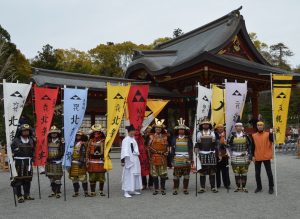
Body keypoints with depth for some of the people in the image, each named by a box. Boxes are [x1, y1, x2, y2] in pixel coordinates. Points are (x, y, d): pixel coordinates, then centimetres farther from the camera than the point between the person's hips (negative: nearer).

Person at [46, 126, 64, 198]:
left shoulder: (61, 142, -3)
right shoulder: (48, 142, 10)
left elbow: (62, 152, -7)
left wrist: (55, 158, -17)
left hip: (57, 162, -4)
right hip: (49, 162, 4)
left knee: (58, 177, -3)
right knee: (51, 177, 9)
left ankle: (58, 192, 4)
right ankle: (53, 191, 19)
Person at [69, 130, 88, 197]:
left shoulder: (83, 144, -4)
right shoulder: (73, 143, 16)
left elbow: (83, 154, -12)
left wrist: (81, 162, -18)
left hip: (80, 163, -7)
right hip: (73, 163, 7)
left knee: (82, 177, -5)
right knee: (74, 178, 9)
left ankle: (86, 192, 4)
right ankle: (76, 192, 18)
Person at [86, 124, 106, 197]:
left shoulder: (103, 141, 3)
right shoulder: (91, 141, 5)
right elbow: (88, 152, 5)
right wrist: (87, 161, 0)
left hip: (101, 161, 0)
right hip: (92, 162, 0)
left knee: (101, 177, 6)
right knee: (92, 178, 4)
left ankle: (101, 191, 19)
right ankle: (92, 192, 13)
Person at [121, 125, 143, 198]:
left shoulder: (134, 139, 13)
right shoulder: (126, 140, -12)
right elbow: (124, 151, -19)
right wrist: (123, 160, -24)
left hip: (135, 159, 9)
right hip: (129, 160, -9)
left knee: (135, 174, 13)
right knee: (128, 175, -8)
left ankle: (133, 190, 24)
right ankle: (126, 192, -4)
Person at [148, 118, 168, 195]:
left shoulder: (164, 137, 5)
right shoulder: (152, 136, 5)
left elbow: (166, 147, 8)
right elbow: (149, 147, 4)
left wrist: (165, 153, -5)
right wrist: (150, 157, 0)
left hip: (162, 158, 0)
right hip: (154, 157, 1)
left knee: (163, 174, 2)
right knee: (154, 174, 4)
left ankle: (163, 189, 11)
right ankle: (156, 189, 13)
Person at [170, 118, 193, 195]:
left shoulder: (188, 139, 4)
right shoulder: (174, 138, 6)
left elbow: (191, 149, 2)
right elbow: (172, 149, 6)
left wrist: (191, 159, -4)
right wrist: (172, 158, 1)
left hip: (186, 159, 0)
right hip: (177, 159, 0)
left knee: (186, 175, 5)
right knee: (176, 175, 0)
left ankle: (185, 189, 14)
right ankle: (175, 189, 8)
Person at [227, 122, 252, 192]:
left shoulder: (245, 135, 2)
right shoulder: (232, 135, 3)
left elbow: (249, 146, 4)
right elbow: (229, 145, 7)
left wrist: (250, 156, 1)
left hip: (244, 156, 0)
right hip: (235, 157, 0)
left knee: (244, 173, 2)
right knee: (236, 173, 2)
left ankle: (244, 187, 12)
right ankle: (238, 187, 13)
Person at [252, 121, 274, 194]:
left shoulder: (268, 134, -1)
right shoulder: (254, 135, 6)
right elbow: (253, 146, 7)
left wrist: (272, 133, -27)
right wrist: (253, 156, 1)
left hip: (266, 157, -2)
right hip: (257, 157, 3)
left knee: (269, 173, 4)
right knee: (257, 173, 8)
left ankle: (271, 187, 14)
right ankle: (259, 187, 21)